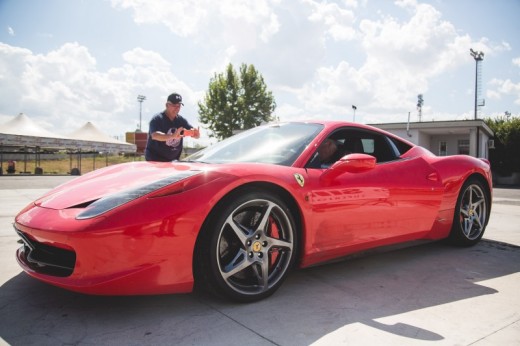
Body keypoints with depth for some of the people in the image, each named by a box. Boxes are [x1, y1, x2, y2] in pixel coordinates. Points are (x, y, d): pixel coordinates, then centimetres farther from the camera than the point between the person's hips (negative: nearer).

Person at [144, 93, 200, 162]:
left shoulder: (181, 120, 5)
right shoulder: (157, 119, -12)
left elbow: (197, 135, 1)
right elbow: (154, 135, -30)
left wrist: (196, 133, -25)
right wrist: (172, 136, -47)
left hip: (173, 160, 6)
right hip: (155, 160, -6)